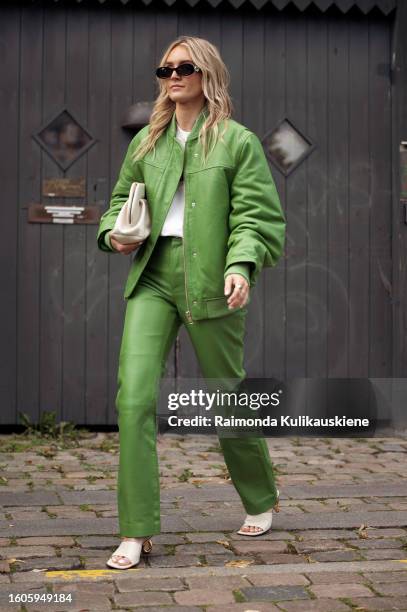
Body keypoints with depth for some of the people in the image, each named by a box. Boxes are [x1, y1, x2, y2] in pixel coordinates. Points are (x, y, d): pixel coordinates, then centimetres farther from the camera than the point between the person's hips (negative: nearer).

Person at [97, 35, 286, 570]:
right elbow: (121, 199, 25)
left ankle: (260, 500, 35)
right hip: (152, 276, 3)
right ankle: (136, 530, -5)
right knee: (133, 395, -12)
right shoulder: (147, 142, 14)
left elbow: (259, 215, -3)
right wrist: (114, 233, 3)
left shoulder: (238, 141, 2)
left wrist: (242, 264, -20)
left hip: (211, 281, -3)